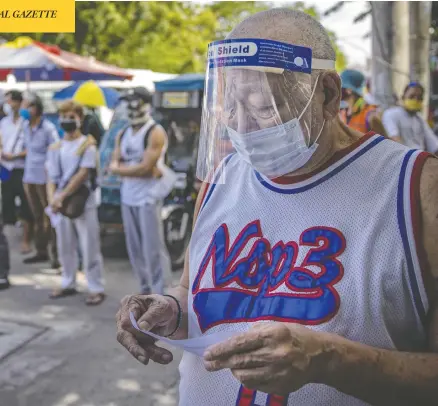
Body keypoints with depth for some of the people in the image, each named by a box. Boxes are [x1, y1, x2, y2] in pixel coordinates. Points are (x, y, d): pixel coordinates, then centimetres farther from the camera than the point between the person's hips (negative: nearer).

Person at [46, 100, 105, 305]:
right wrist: (52, 199, -10)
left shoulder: (88, 144, -5)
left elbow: (82, 174, -13)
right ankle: (68, 284, 26)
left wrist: (61, 196, -14)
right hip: (61, 204, 6)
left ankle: (96, 289, 2)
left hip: (83, 203, -5)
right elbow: (51, 177, 8)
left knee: (89, 248, -3)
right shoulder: (55, 148, 10)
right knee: (65, 247, 13)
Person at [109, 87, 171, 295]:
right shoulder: (122, 134, 15)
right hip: (127, 197, 7)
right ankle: (145, 288, 22)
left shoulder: (155, 133, -8)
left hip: (149, 197, -7)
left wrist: (122, 169, -3)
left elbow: (146, 167, -16)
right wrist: (134, 170, -8)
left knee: (153, 247, -5)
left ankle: (158, 292, 1)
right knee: (134, 248, 11)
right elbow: (114, 165, 10)